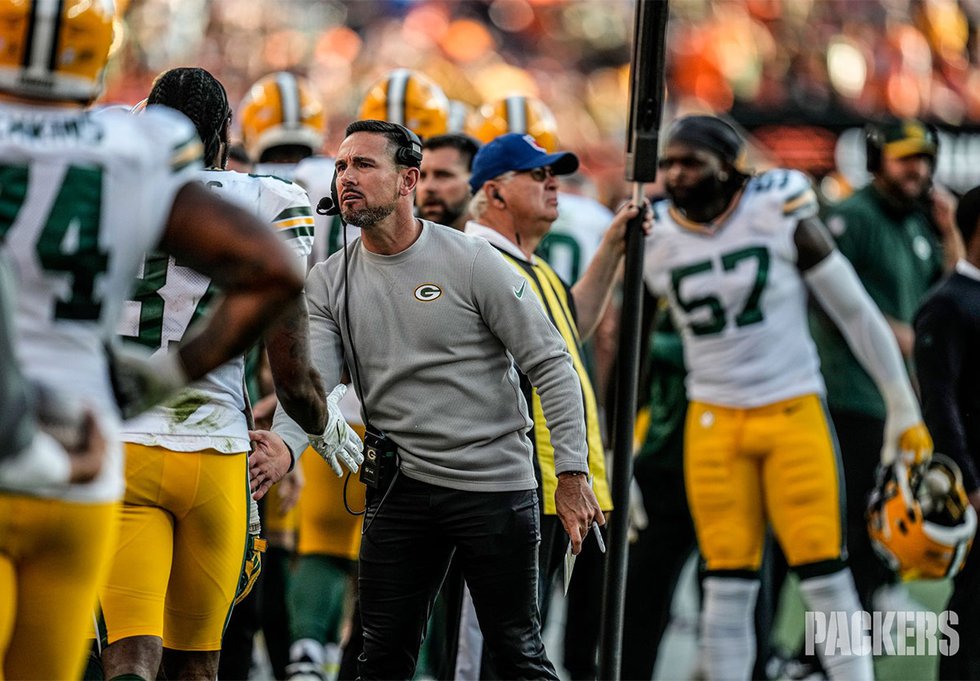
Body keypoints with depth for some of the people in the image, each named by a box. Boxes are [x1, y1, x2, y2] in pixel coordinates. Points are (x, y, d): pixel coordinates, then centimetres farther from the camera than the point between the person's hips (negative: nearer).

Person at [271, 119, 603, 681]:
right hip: (401, 487, 4)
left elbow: (551, 365, -7)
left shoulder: (471, 262, -8)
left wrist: (572, 474, -12)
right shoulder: (329, 284, 4)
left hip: (496, 487, -4)